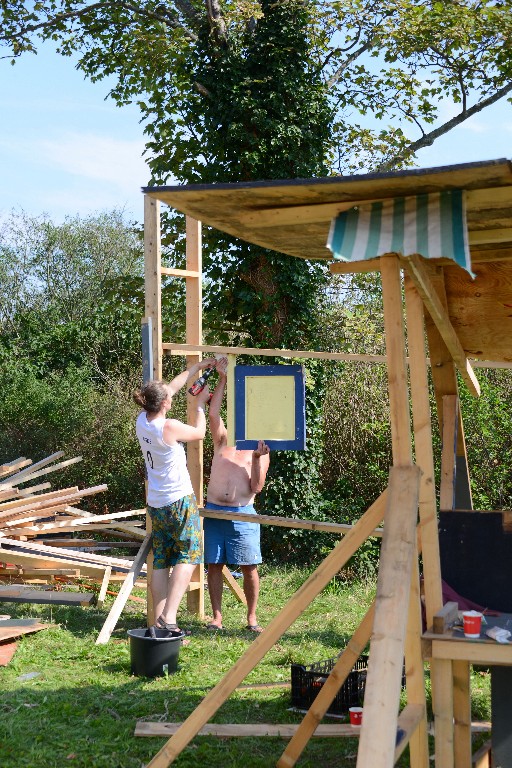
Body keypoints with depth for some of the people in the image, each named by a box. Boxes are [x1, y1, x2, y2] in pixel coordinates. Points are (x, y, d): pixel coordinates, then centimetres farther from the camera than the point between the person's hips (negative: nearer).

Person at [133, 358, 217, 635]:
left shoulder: (142, 420, 2)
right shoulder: (169, 427, -19)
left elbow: (171, 387, 14)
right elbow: (199, 432, 1)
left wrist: (198, 367, 22)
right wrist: (200, 404, 15)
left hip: (155, 504, 7)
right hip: (179, 501, -7)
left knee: (160, 562, 9)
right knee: (187, 557, -1)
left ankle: (159, 620, 7)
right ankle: (169, 617, -14)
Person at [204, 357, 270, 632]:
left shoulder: (261, 452, 7)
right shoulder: (223, 441, 11)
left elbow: (257, 487, -3)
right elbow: (213, 413, -4)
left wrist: (257, 459, -16)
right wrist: (223, 379, -8)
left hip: (242, 514, -2)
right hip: (214, 511, 2)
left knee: (249, 567, -1)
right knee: (214, 565, 4)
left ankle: (252, 617, 12)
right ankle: (217, 617, 13)